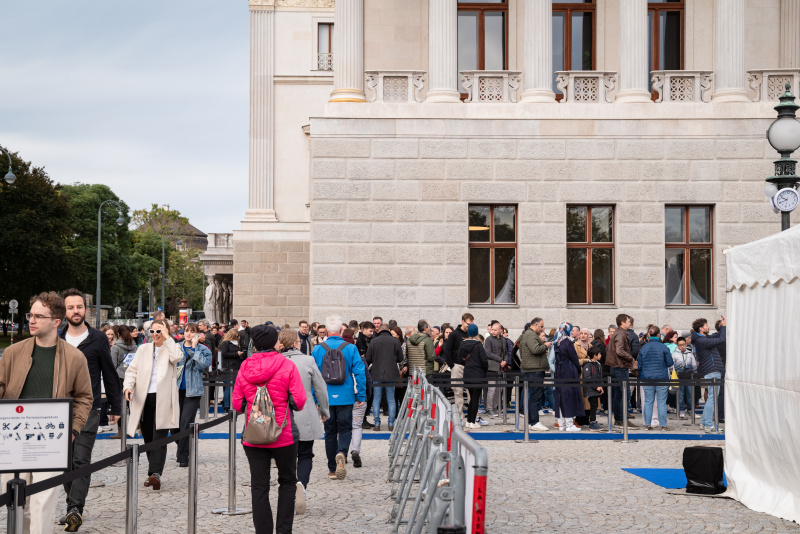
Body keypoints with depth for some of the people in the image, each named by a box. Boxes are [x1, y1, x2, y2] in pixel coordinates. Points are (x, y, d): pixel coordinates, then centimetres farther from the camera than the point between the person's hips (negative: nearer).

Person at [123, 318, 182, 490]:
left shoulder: (171, 348, 7)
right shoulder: (143, 349, 16)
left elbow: (177, 357, -16)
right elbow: (132, 370, 11)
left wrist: (167, 338, -9)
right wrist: (128, 386, -7)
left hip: (163, 399, -4)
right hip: (144, 398, 4)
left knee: (159, 437, -13)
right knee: (148, 438, 9)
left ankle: (156, 474, -22)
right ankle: (153, 474, 20)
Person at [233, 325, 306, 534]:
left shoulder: (245, 367, 0)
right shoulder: (287, 366, -8)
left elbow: (237, 403, 3)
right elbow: (299, 400, -11)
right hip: (283, 436, -2)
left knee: (259, 487, 7)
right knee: (287, 482, 15)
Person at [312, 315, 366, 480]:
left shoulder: (318, 349, -2)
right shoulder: (351, 348, -5)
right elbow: (359, 373, -6)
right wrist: (361, 396, 1)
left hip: (326, 398, 1)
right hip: (345, 397, -1)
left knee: (330, 431, 11)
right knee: (345, 429, 7)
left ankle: (332, 469, 14)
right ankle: (341, 453, -24)